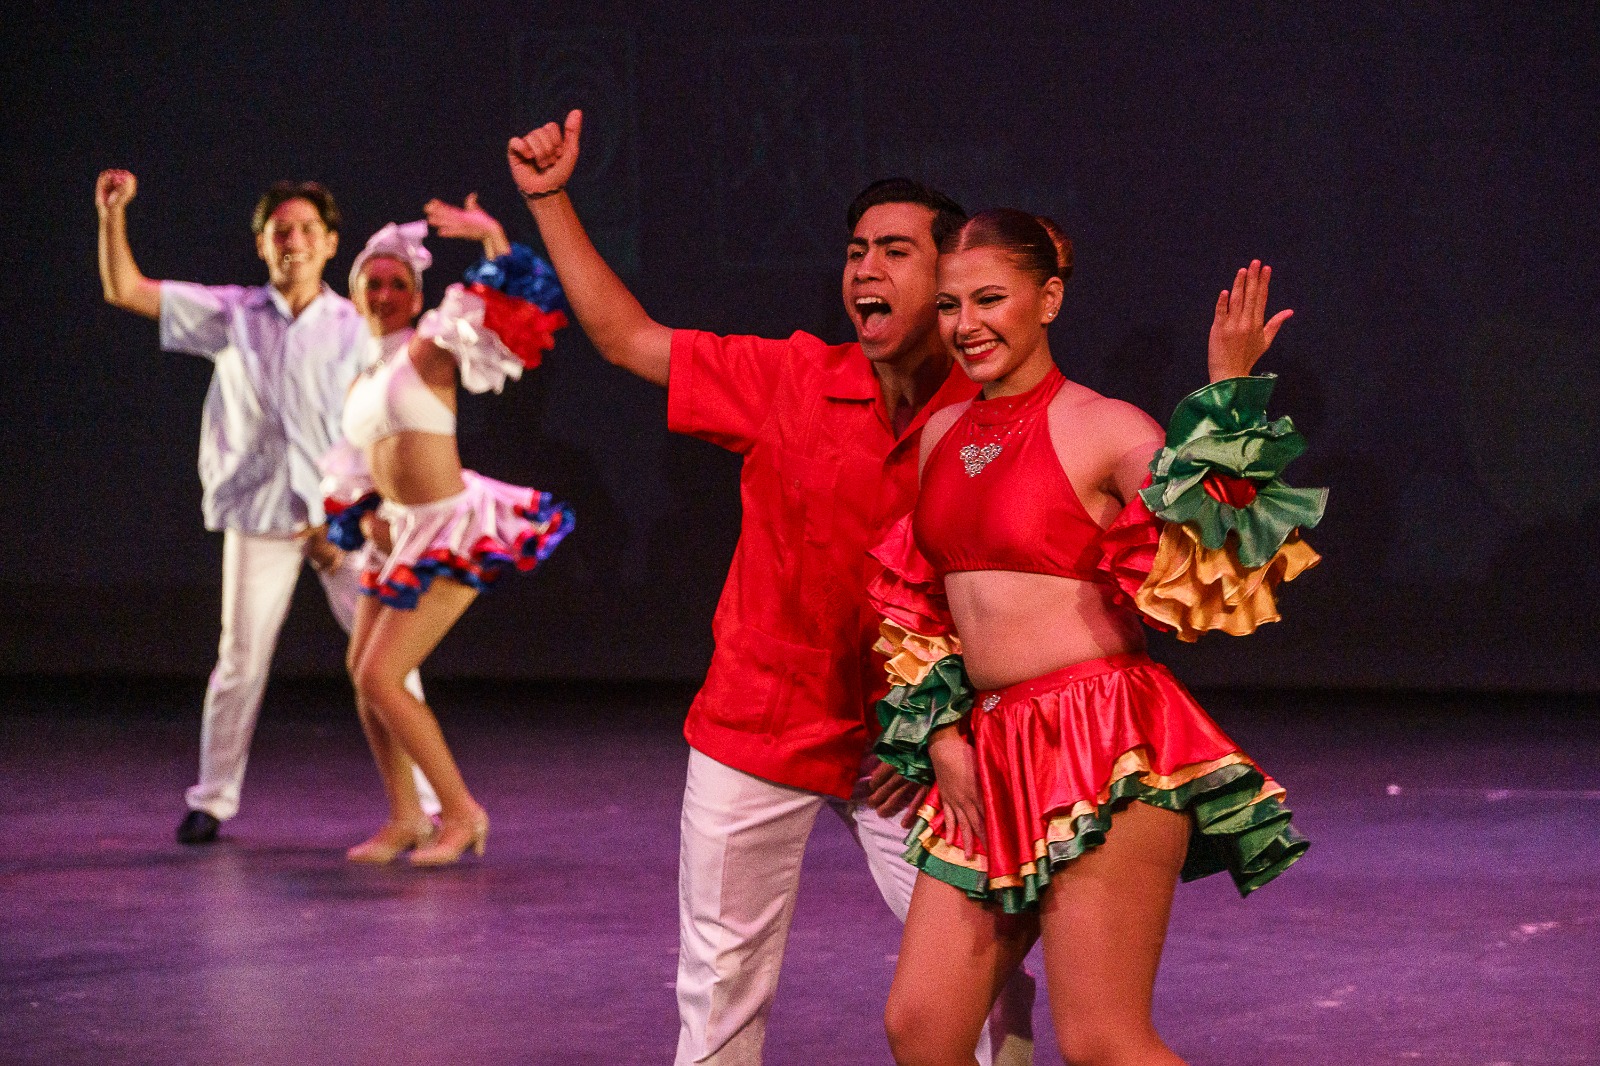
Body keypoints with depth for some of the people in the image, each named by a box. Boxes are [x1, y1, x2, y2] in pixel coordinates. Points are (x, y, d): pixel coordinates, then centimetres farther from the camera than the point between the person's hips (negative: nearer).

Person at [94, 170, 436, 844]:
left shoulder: (357, 329, 2)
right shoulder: (233, 314, 4)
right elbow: (124, 291, 4)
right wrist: (113, 214, -9)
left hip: (343, 516, 0)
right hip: (260, 515, 0)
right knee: (241, 661, 1)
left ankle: (424, 802, 1)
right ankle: (212, 800, 15)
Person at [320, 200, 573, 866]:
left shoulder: (430, 352, -9)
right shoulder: (361, 384, 14)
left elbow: (505, 315, -23)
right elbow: (353, 474, 23)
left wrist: (492, 237, -32)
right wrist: (366, 518, 7)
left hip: (450, 533, -9)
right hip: (400, 532, 9)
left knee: (381, 677, -10)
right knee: (360, 670, 11)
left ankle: (462, 813, 1)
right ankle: (405, 817, 22)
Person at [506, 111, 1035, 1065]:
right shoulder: (788, 380, -7)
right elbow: (627, 339, 2)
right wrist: (550, 200, -1)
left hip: (901, 747, -1)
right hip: (758, 729, 1)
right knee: (722, 986, 8)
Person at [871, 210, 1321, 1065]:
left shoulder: (1106, 430, -6)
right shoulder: (942, 434, 14)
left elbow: (1218, 554, -20)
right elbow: (917, 608, 21)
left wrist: (1228, 393, -23)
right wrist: (939, 731, 9)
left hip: (1105, 759, -7)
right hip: (991, 760, 7)